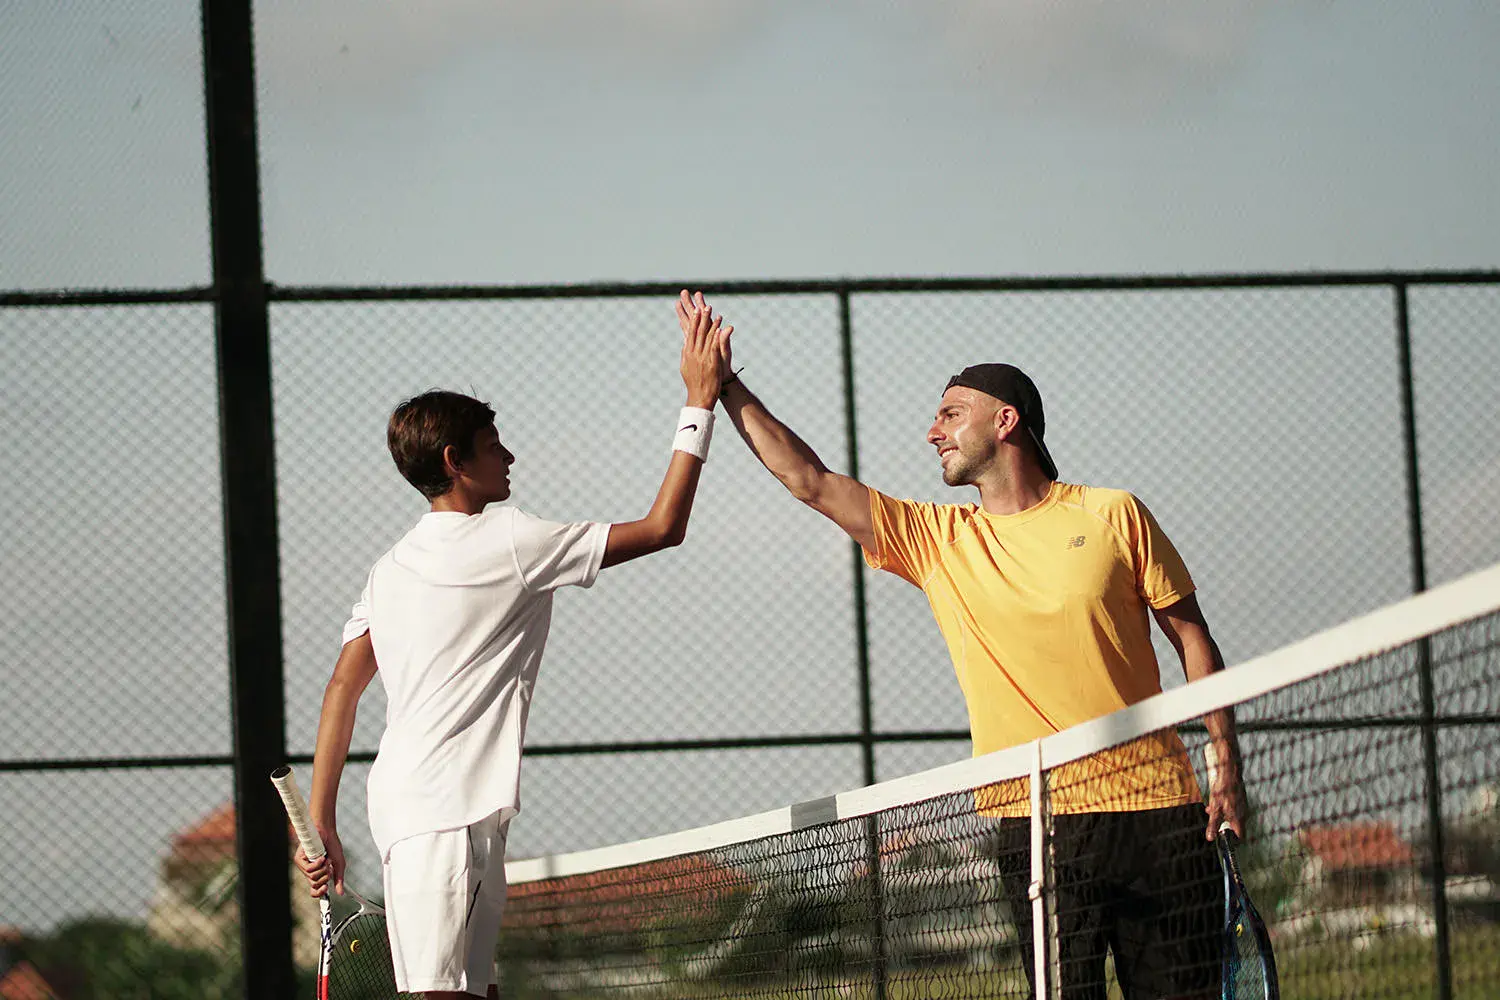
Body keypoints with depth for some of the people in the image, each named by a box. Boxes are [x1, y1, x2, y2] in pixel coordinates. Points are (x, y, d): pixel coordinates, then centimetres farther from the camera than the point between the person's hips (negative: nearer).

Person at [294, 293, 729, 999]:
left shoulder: (391, 569, 16)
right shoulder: (509, 543, -6)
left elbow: (342, 688, 14)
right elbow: (662, 528, -3)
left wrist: (321, 822, 16)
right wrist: (700, 403, 3)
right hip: (442, 815, -9)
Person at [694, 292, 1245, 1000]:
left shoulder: (1111, 515, 4)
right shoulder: (935, 540, 10)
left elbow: (1191, 637, 7)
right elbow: (808, 480, 8)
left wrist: (1228, 767, 0)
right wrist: (725, 384, 4)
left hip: (1153, 806, -1)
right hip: (1034, 822, 2)